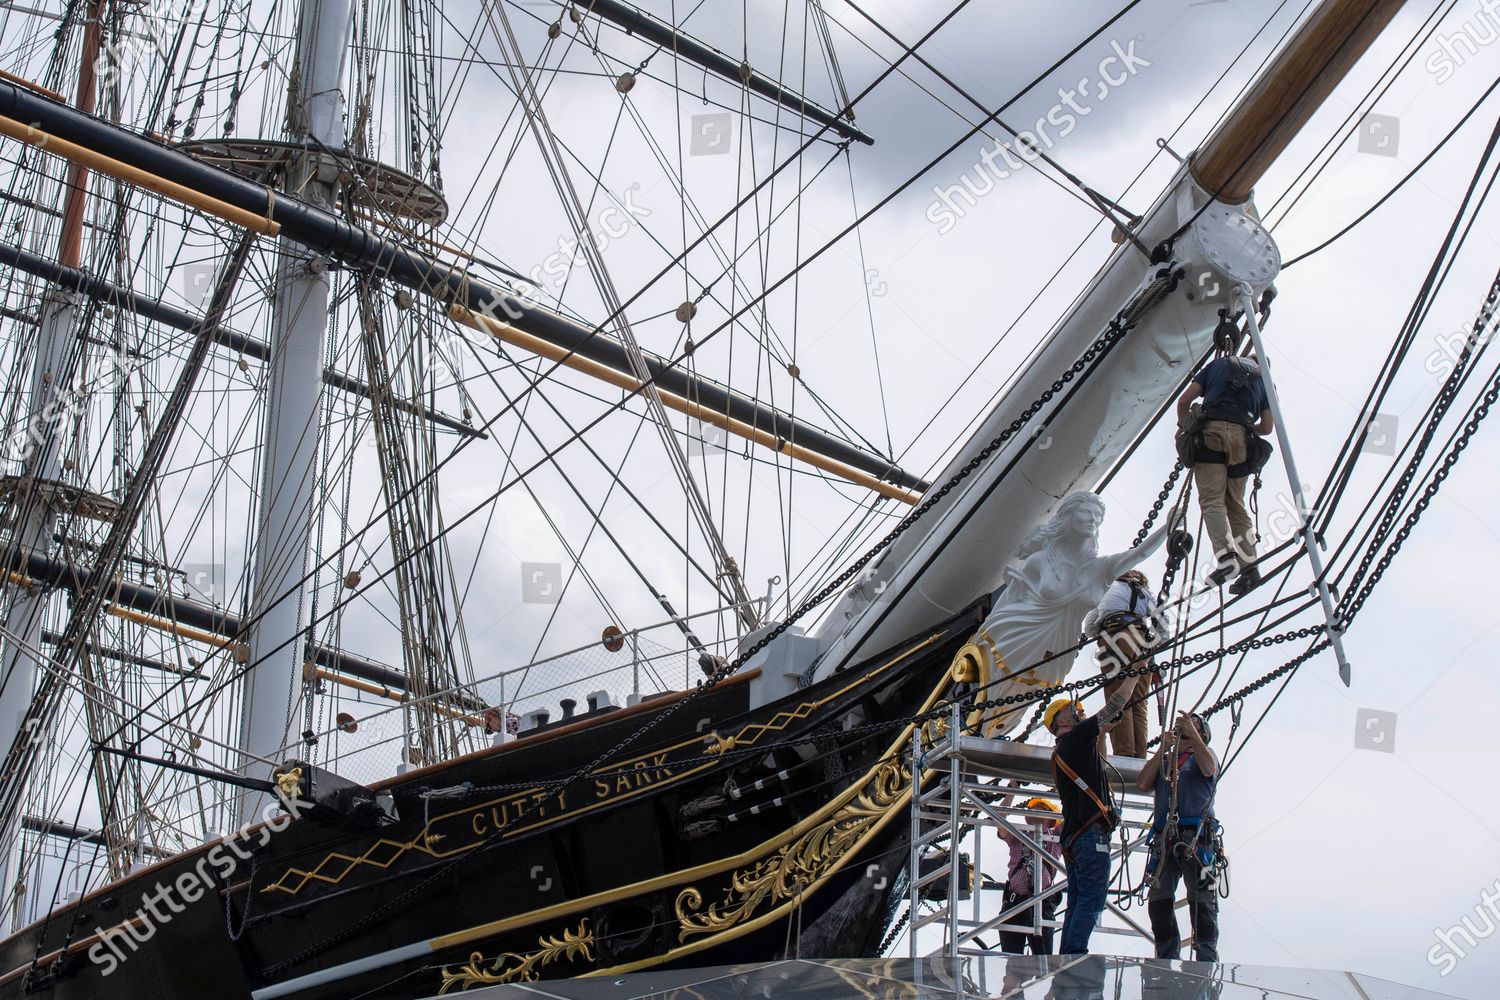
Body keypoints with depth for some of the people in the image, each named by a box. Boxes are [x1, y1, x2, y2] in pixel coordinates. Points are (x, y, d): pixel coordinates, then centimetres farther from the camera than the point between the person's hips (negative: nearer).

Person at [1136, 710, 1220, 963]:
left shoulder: (1203, 754, 15)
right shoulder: (1163, 760, 25)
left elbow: (1208, 769, -9)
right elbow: (1142, 783, 9)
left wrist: (1192, 733, -16)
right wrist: (1162, 749, 5)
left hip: (1197, 837, -4)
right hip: (1165, 838, 4)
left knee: (1202, 904, -9)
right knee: (1158, 902, 2)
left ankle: (1206, 960, -10)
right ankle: (1166, 961, 8)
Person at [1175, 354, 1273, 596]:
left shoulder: (1219, 365, 23)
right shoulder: (1264, 379, 26)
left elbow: (1184, 401, 14)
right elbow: (1267, 427, 18)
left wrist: (1184, 427, 30)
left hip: (1213, 431, -2)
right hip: (1241, 437, 2)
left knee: (1212, 499, -11)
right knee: (1236, 504, 9)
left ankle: (1226, 556, -30)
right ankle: (1249, 565, -2)